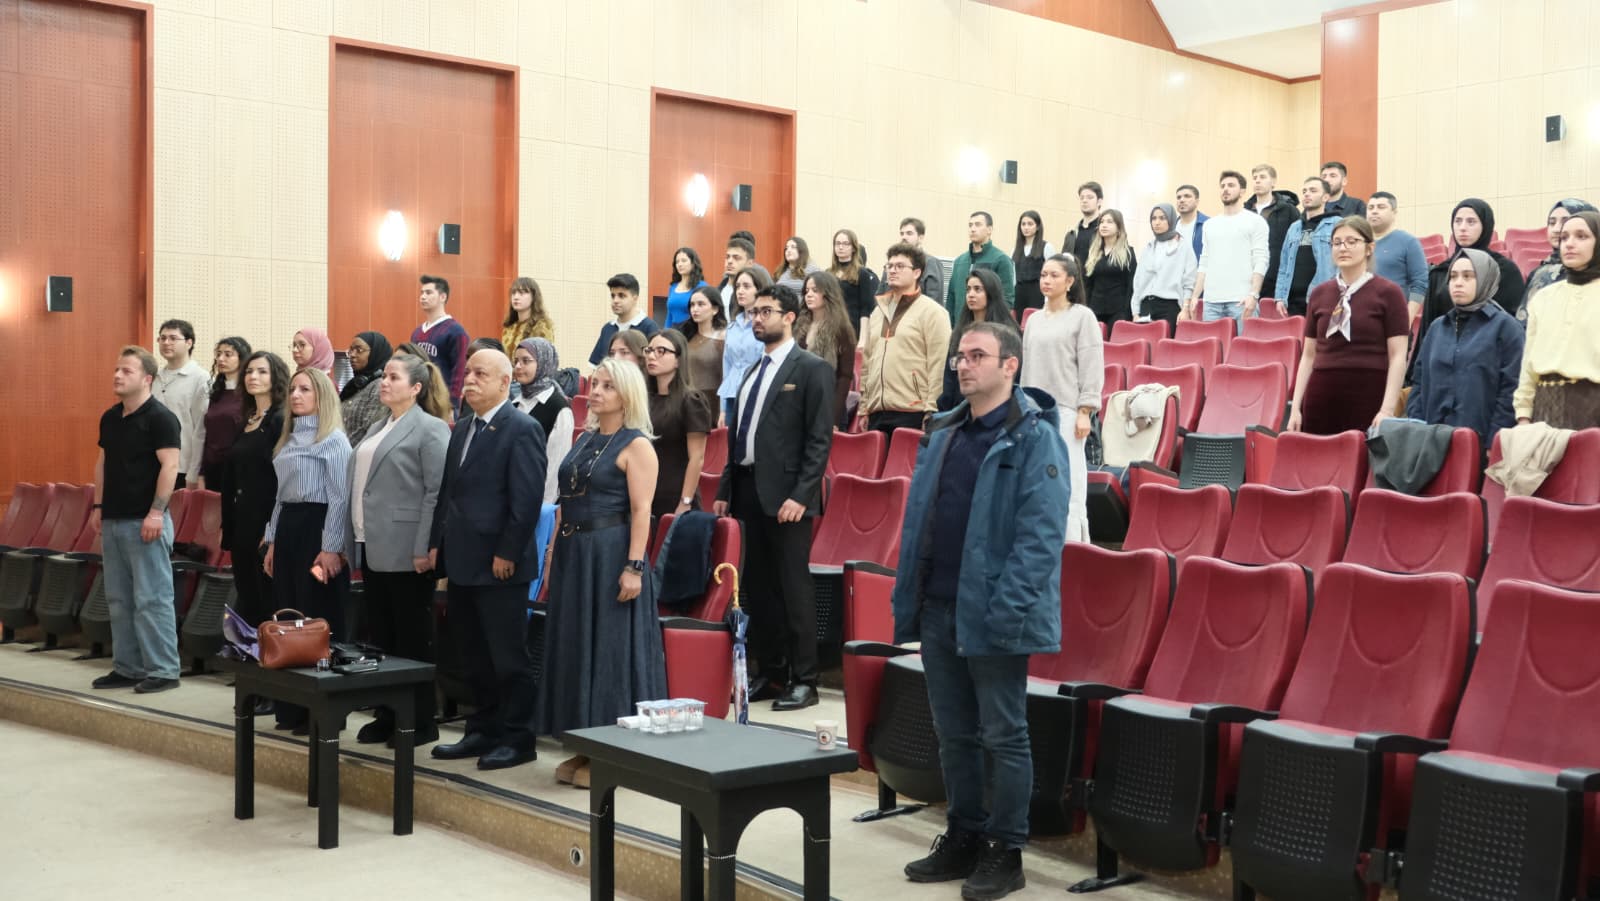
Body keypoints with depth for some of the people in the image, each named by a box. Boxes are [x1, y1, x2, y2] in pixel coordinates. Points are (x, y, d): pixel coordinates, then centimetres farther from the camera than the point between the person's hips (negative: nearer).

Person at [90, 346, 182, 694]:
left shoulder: (160, 418, -10)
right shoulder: (109, 417, 13)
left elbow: (169, 466, -16)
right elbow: (102, 463, 20)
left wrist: (156, 513, -21)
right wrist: (99, 506, 14)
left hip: (144, 521, -8)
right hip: (113, 520, 8)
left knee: (152, 598, -5)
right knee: (119, 599, 11)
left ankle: (163, 671, 0)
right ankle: (127, 667, 19)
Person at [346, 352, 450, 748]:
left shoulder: (430, 429, -8)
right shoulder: (375, 429, 16)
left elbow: (437, 493, -14)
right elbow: (359, 486, 19)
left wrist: (424, 549, -19)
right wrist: (353, 541, 13)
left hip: (405, 551, -8)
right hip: (372, 548, 8)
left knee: (412, 640, 0)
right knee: (380, 637, 12)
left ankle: (421, 723, 9)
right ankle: (387, 716, 21)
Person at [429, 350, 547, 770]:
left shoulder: (522, 429, -10)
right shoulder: (462, 429, 16)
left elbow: (527, 499, -16)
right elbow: (446, 491, 19)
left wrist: (506, 553, -18)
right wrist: (437, 544, 12)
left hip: (499, 565, -8)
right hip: (462, 563, 8)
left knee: (508, 657, 0)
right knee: (474, 657, 15)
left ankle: (518, 738, 10)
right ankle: (482, 731, 25)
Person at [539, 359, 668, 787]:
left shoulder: (636, 445, -8)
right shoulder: (585, 439, 14)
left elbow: (641, 510, -15)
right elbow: (566, 502, 16)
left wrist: (633, 566, -21)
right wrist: (553, 554, 12)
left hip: (611, 553, -8)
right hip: (573, 553, 8)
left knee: (610, 647, -2)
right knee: (574, 646, 10)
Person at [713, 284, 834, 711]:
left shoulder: (811, 369, -5)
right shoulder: (753, 371, 17)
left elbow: (820, 438, -10)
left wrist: (800, 495, -17)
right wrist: (725, 490, 13)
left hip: (785, 495, -7)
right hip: (749, 491, 7)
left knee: (794, 588, -3)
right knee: (758, 587, 11)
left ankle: (803, 680, 5)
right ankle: (771, 673, 21)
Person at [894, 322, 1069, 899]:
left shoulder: (1034, 437, -10)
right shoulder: (943, 435, 13)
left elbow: (1041, 532, -17)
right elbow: (917, 523, 17)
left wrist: (1007, 606, -24)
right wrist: (907, 599, 11)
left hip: (992, 615, -7)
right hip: (939, 610, 7)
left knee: (1003, 737, 4)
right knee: (954, 734, 16)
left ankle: (1005, 853, 16)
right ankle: (963, 839, 28)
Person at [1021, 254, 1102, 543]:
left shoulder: (1082, 316, -1)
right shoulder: (1034, 319, 14)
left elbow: (1091, 367, -5)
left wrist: (1085, 412, -11)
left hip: (1066, 412, -5)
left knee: (1069, 483, -7)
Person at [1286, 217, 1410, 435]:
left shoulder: (1388, 292, -1)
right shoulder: (1319, 294, 10)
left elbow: (1398, 357, -4)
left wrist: (1387, 410, -12)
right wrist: (1296, 407, 7)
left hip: (1368, 397, -3)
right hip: (1321, 397, 3)